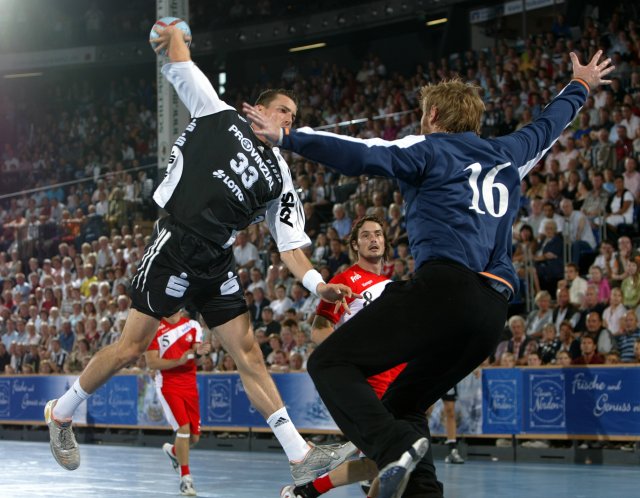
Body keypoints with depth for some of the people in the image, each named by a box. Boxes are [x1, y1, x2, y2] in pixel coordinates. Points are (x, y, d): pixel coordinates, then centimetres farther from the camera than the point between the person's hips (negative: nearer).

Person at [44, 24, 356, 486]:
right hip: (175, 247, -5)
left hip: (217, 263, 5)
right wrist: (174, 35, -2)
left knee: (248, 352, 0)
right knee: (133, 345, -5)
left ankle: (301, 457, -5)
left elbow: (289, 241, 8)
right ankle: (61, 413, 16)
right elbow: (181, 67, 14)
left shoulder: (278, 173, 15)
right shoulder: (219, 115, 6)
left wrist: (317, 283, -5)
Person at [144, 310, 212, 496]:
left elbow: (195, 353, -4)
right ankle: (185, 478, -6)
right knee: (183, 428, -19)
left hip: (189, 385, 4)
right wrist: (179, 361, -24)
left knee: (194, 437, 6)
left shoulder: (193, 326, 5)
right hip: (167, 385, -4)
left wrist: (199, 352, -28)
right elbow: (152, 362, -10)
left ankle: (173, 450, 40)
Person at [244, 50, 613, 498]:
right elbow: (548, 126, 47)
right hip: (492, 309, 7)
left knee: (330, 363, -7)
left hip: (444, 287, -7)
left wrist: (287, 138, -10)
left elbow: (359, 155, -9)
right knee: (401, 407, 18)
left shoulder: (428, 150, 9)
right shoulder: (508, 154, 27)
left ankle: (393, 448, -31)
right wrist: (580, 86, 65)